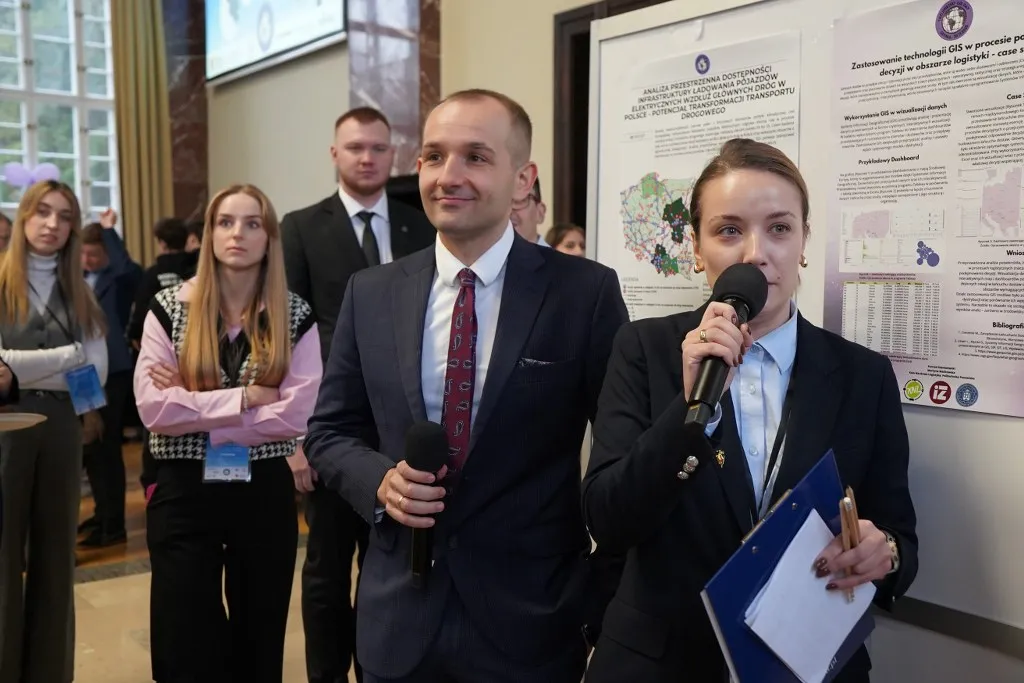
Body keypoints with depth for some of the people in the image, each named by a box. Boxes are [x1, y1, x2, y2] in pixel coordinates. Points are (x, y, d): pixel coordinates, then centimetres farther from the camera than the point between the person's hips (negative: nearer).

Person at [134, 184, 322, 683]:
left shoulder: (295, 317, -2)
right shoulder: (168, 309, -1)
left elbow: (297, 415, -14)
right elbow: (152, 408, -12)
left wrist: (194, 407, -13)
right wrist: (245, 397, -15)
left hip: (264, 492, 0)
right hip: (184, 491, 0)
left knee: (259, 640, 15)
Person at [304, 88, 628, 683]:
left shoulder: (586, 292, -9)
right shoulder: (371, 295, 1)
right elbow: (331, 430, 8)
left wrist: (607, 593, -4)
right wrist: (379, 481, -12)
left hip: (531, 621, -2)